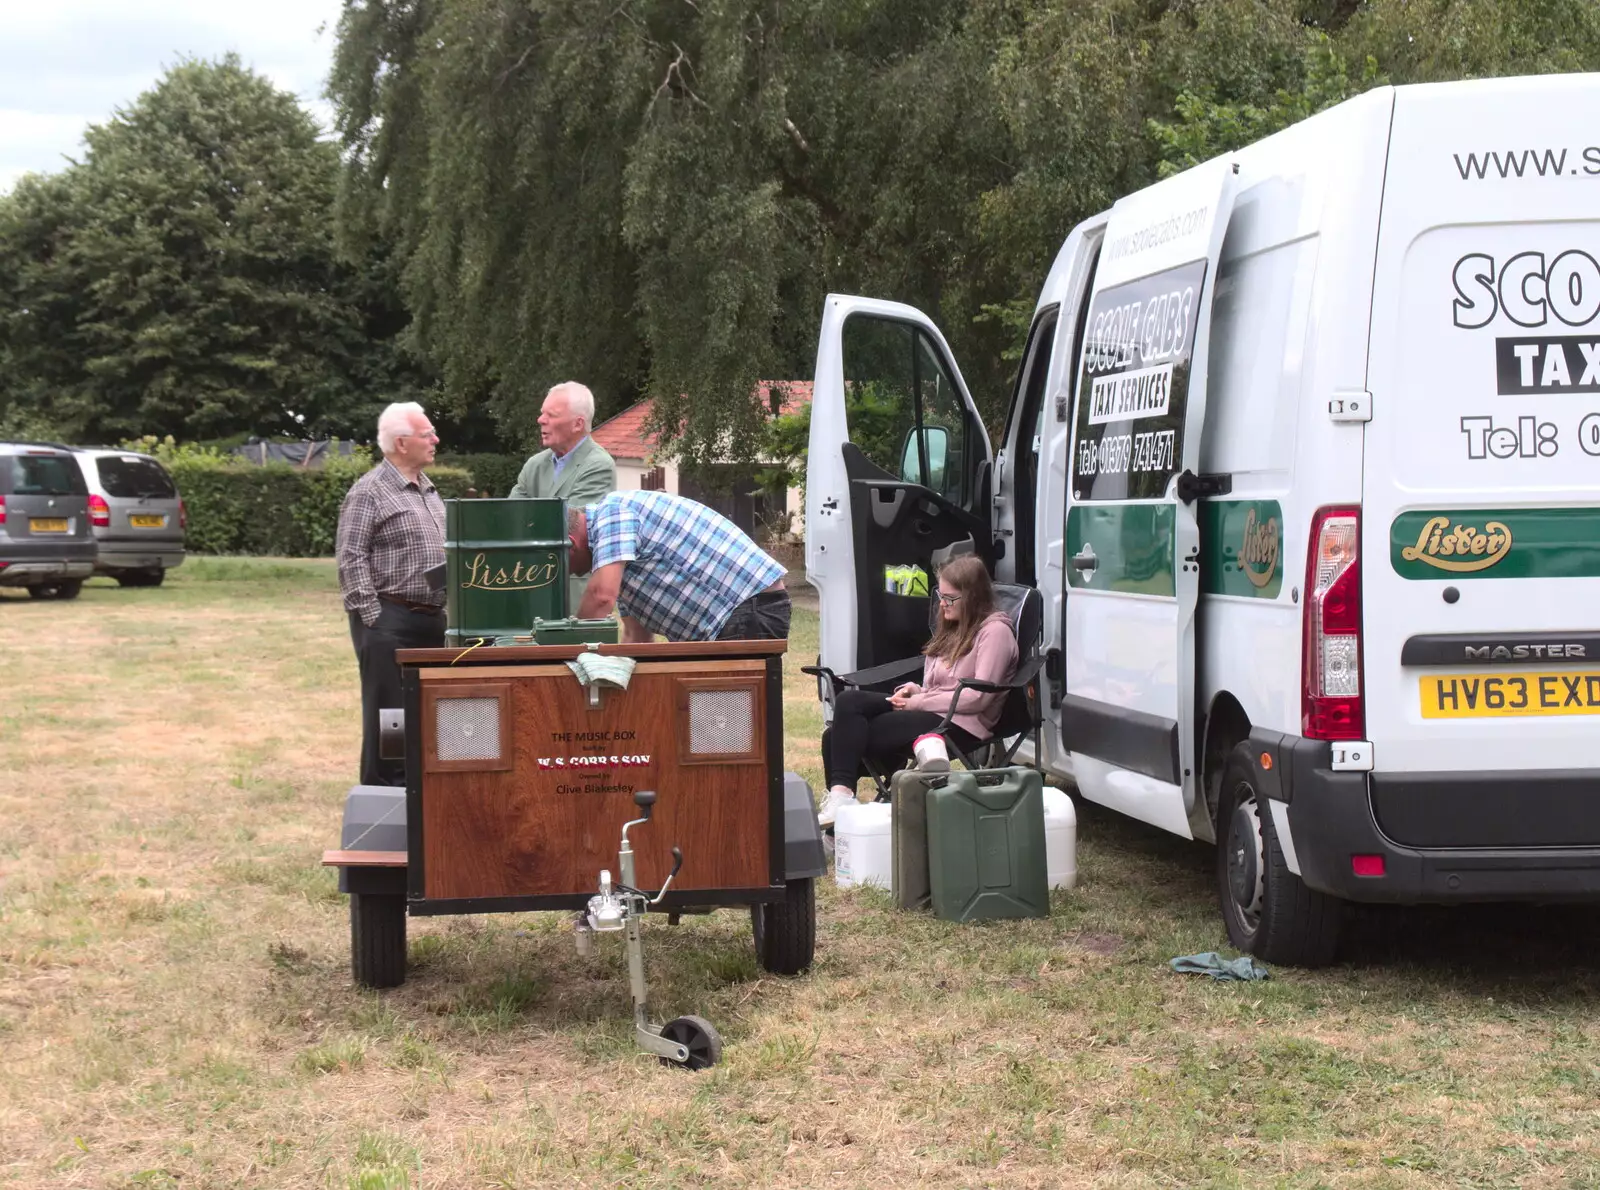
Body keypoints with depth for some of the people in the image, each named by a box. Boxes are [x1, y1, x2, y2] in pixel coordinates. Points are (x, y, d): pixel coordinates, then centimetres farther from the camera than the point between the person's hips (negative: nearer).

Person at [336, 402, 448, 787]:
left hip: (432, 618, 8)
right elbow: (351, 558, -13)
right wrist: (372, 617, -16)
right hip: (389, 620, -8)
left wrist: (443, 609, 16)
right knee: (387, 710, -3)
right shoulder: (369, 491, -9)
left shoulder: (428, 491, 17)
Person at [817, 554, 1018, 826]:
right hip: (931, 712, 9)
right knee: (848, 701, -16)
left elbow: (979, 697, -15)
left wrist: (920, 702, -12)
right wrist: (916, 691, -1)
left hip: (959, 725, -9)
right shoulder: (955, 629, 22)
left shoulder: (995, 630, -5)